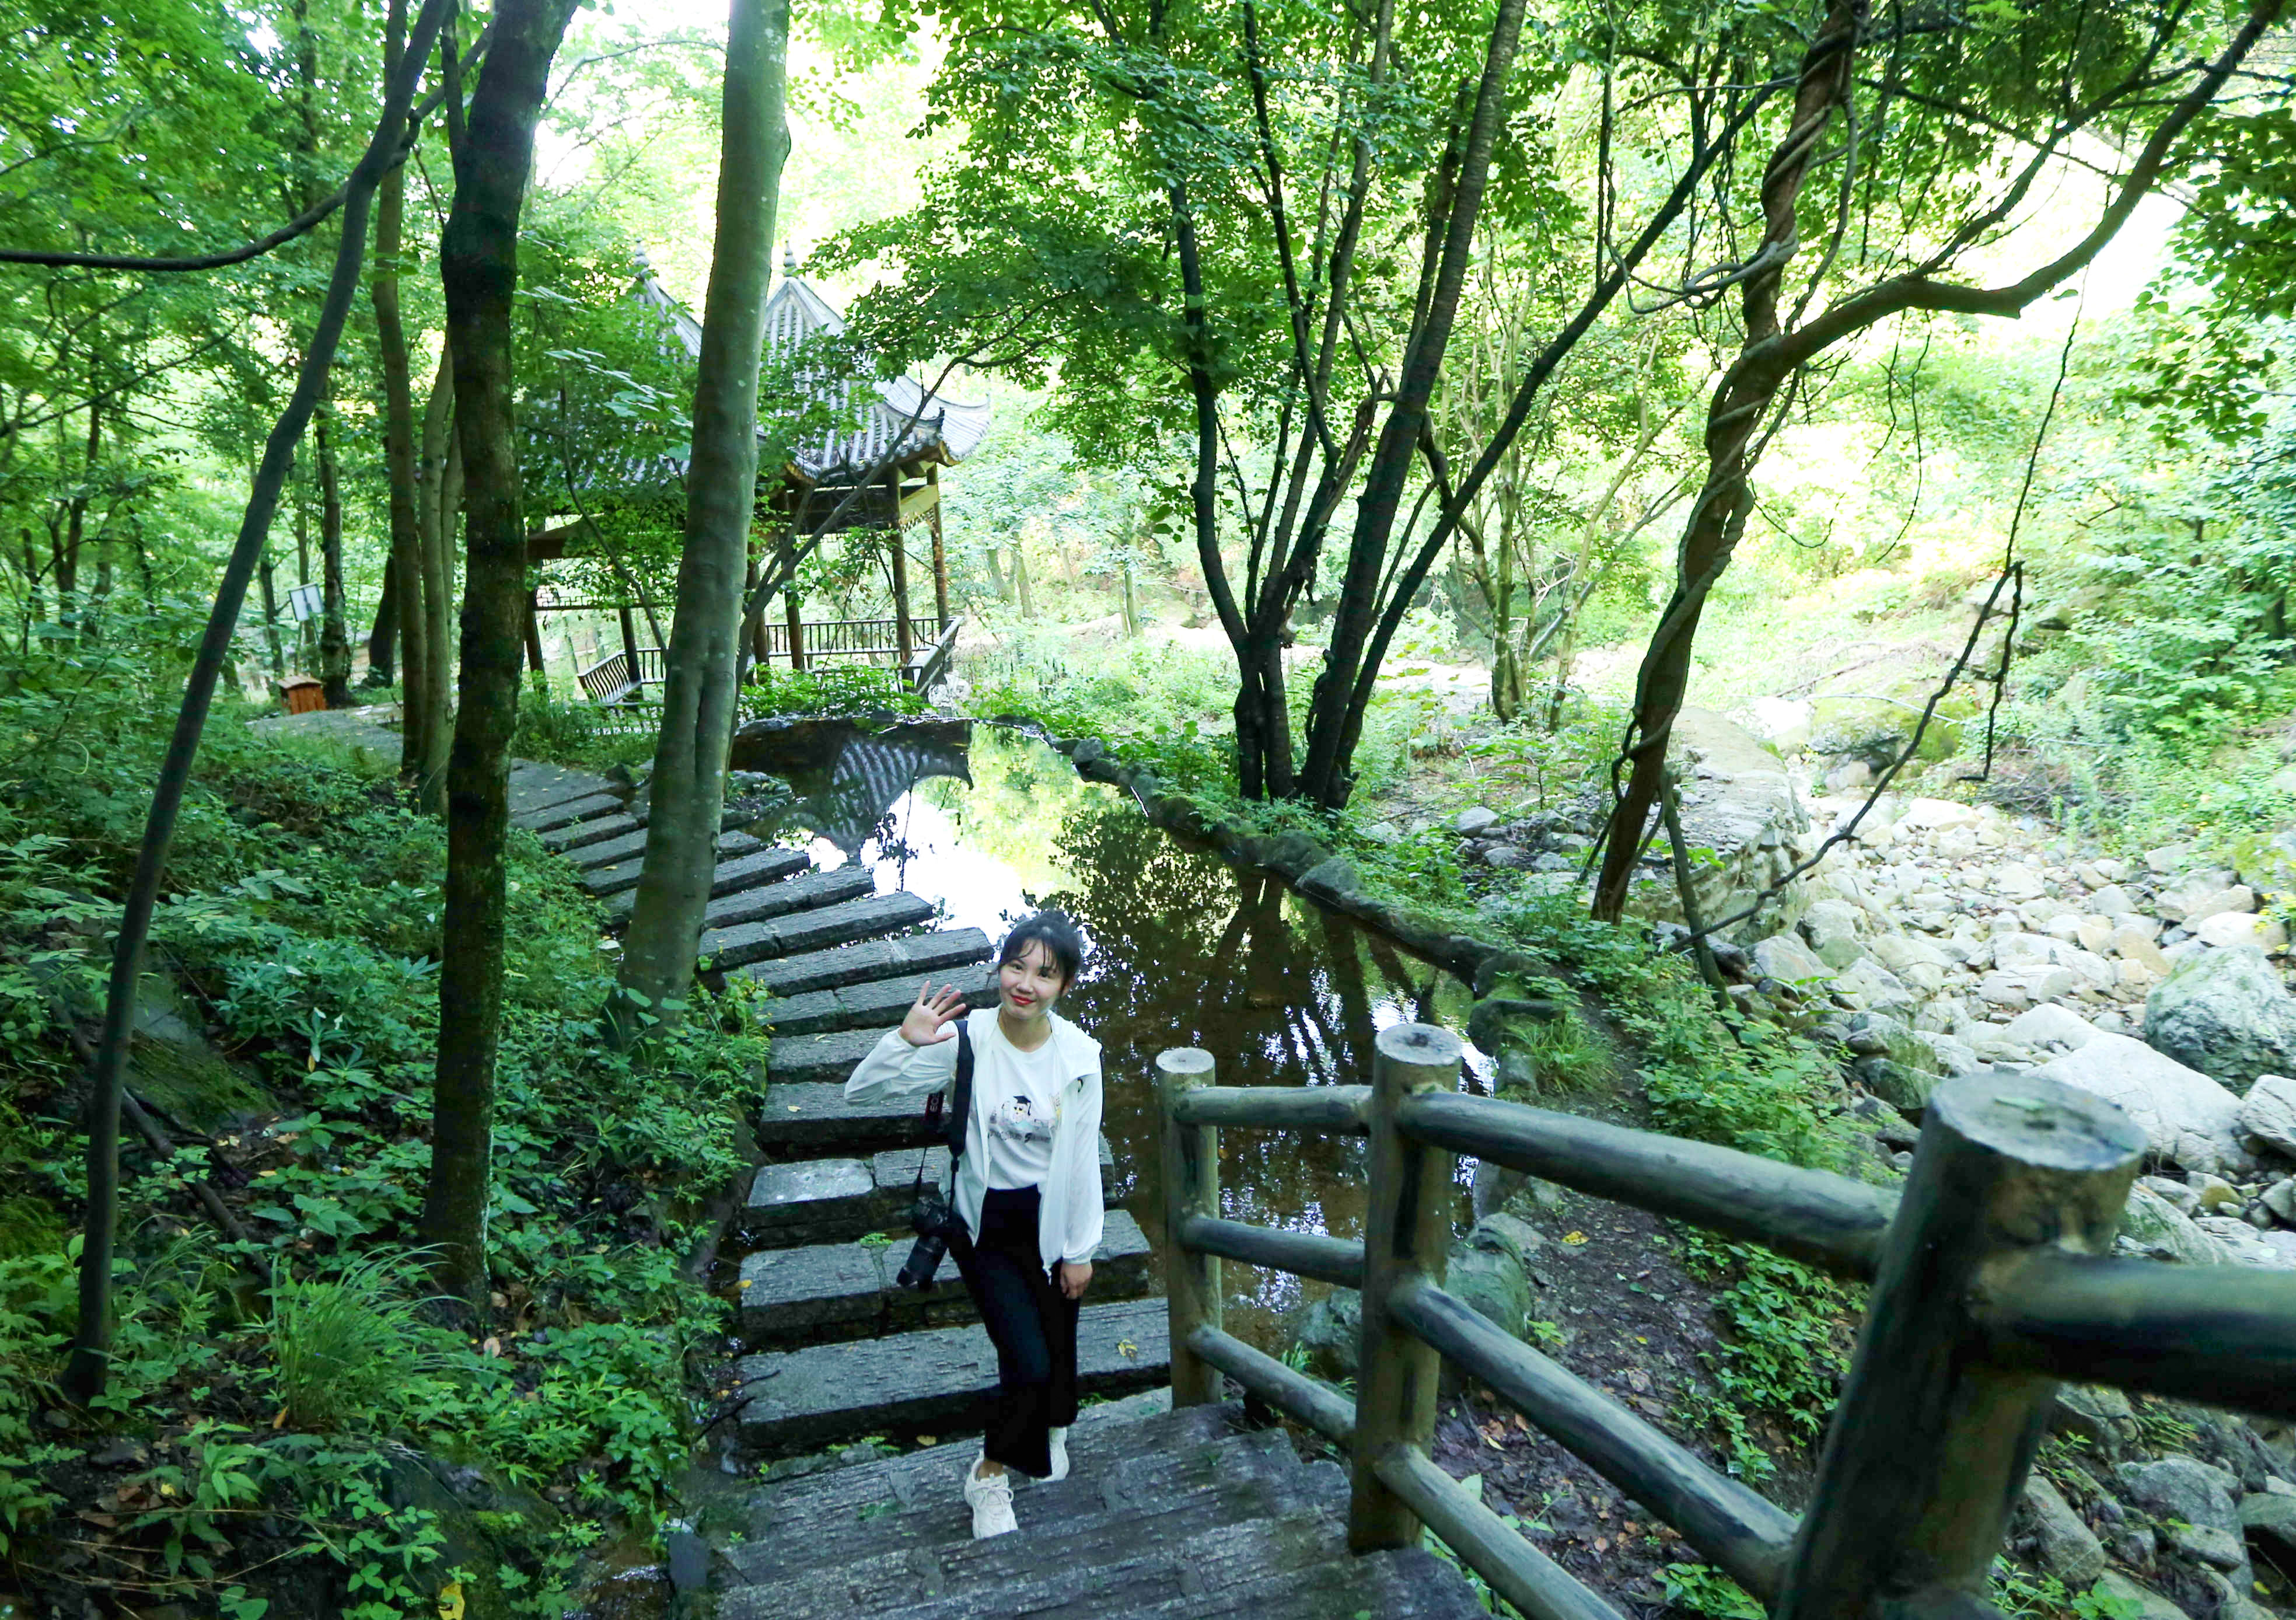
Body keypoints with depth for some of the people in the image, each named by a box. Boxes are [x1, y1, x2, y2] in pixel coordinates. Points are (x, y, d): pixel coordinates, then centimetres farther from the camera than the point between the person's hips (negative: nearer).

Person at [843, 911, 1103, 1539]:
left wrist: (1080, 1250, 1)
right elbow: (860, 1092, -17)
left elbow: (1082, 1157, -4)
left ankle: (1052, 1426, 55)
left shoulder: (1079, 1056, -13)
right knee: (1027, 1361, -9)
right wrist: (905, 1040, -35)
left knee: (1058, 1344, 18)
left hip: (1050, 1217, 2)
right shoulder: (966, 1039, -20)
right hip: (985, 1223, -2)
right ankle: (991, 1475, 22)